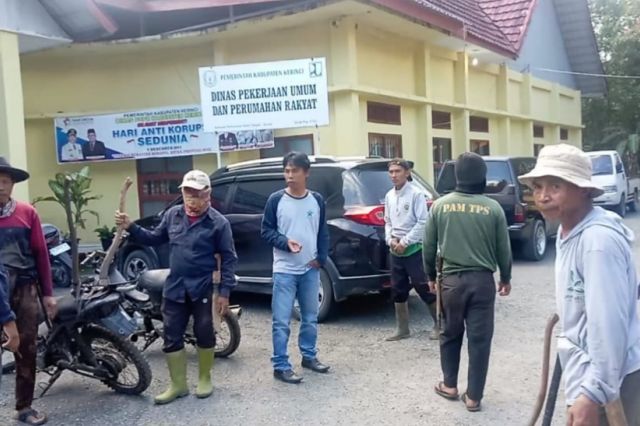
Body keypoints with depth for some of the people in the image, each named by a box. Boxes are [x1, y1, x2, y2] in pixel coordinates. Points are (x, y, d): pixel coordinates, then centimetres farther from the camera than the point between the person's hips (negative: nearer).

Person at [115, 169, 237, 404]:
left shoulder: (218, 223, -8)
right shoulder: (173, 214, 5)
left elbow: (228, 258, -7)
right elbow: (155, 238, 17)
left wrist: (225, 291, -11)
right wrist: (131, 227, 4)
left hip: (203, 288, -4)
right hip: (174, 287, 4)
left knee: (204, 334, 7)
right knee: (172, 336, 7)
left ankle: (204, 379, 27)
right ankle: (178, 384, 20)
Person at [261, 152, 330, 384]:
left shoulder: (317, 200, 5)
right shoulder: (276, 199, -5)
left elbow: (323, 232, 10)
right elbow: (266, 231, -3)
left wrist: (321, 258, -1)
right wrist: (285, 242, -19)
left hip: (311, 269, 4)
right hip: (284, 270, -3)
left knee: (310, 317, 15)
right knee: (281, 321, -4)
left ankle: (309, 356, 32)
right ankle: (280, 366, 6)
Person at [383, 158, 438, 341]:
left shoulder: (416, 194, -10)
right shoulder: (389, 196, 9)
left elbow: (423, 222, -15)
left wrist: (405, 242, -15)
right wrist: (390, 239, -4)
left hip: (415, 249, -6)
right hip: (395, 250, 7)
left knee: (424, 288, -2)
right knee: (398, 290, 11)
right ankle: (402, 329, 22)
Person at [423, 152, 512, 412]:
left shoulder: (440, 205, -2)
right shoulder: (493, 208, -5)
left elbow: (428, 247, 3)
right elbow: (504, 249, 3)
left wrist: (431, 276, 17)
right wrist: (506, 278, 18)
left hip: (451, 278, 1)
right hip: (482, 280, -1)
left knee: (450, 334, 18)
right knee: (479, 339, 6)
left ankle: (449, 385, 28)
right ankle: (473, 397, 13)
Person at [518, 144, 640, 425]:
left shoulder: (599, 239, -24)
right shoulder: (568, 230, 6)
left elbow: (609, 324, -28)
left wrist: (593, 394, -27)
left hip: (610, 380, -9)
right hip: (588, 372, 9)